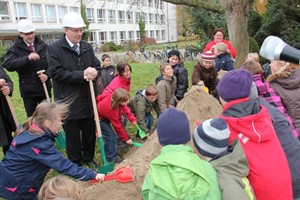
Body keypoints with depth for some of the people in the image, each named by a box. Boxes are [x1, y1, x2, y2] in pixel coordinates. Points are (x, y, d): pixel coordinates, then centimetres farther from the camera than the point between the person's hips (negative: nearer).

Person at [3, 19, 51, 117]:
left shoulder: (43, 45, 5)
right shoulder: (15, 49, -2)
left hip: (45, 88, 2)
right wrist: (27, 58, -30)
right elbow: (8, 65, -18)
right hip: (28, 90, -2)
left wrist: (47, 75, -15)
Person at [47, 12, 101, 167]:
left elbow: (97, 66, 10)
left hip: (87, 100, 5)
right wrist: (82, 74, -22)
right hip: (68, 101, -5)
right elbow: (57, 73, -16)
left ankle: (88, 158, 36)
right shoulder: (54, 48, -8)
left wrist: (93, 72, -15)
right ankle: (75, 164, 26)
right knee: (72, 135, 8)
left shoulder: (87, 47, 8)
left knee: (90, 131, 15)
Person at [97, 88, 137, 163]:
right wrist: (126, 138, -20)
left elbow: (125, 108, -5)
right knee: (111, 136, -14)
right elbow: (117, 126, -30)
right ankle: (112, 157, 1)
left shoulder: (116, 98, -25)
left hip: (106, 115, 9)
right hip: (100, 118, -8)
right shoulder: (111, 109, -41)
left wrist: (132, 119, -18)